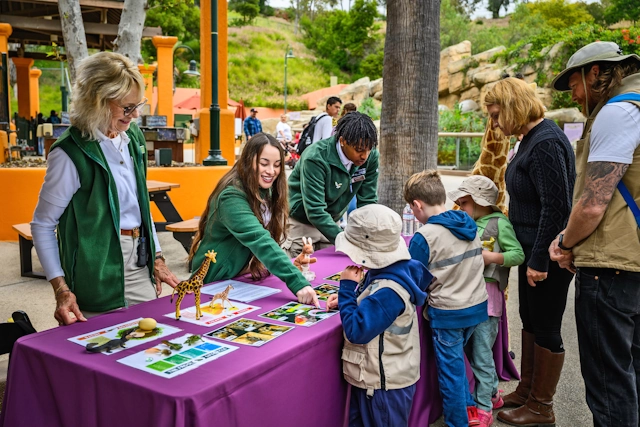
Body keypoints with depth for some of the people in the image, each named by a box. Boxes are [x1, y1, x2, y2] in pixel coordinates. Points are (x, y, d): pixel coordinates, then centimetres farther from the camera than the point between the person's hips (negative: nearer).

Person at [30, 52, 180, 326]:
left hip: (140, 263, 6)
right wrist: (61, 289, -15)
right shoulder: (71, 153, -15)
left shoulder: (134, 137, 5)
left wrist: (157, 259, 13)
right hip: (99, 272, -6)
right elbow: (42, 224, -8)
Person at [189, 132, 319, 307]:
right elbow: (259, 241, -37)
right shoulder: (232, 196, -25)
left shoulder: (265, 191, 2)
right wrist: (297, 282, -45)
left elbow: (267, 238, 2)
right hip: (217, 282, -7)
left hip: (240, 278, 7)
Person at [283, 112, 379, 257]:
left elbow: (367, 201, -9)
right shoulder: (315, 158, -30)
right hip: (302, 221, -5)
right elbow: (315, 211, -33)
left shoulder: (371, 156, -14)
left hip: (331, 221, 5)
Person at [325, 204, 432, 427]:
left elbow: (356, 331, -31)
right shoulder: (384, 273, -1)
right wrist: (346, 297, 1)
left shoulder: (389, 290, -32)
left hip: (385, 385, -9)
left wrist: (347, 287, -24)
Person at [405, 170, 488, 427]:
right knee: (456, 362, 26)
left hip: (448, 313, -7)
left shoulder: (424, 237, -19)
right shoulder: (469, 225, 1)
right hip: (477, 306, 7)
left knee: (450, 371, 10)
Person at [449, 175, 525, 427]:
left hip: (487, 292, -7)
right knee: (472, 350, 14)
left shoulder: (499, 223, -7)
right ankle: (493, 394, 32)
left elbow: (518, 255, -11)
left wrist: (491, 257, -22)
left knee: (481, 353, -2)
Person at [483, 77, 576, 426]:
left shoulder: (545, 143, -21)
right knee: (530, 320, 19)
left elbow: (556, 207, -24)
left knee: (546, 327, 4)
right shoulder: (531, 138, 10)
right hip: (532, 249, 10)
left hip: (548, 256, -10)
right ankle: (526, 391, 35)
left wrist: (540, 260, -21)